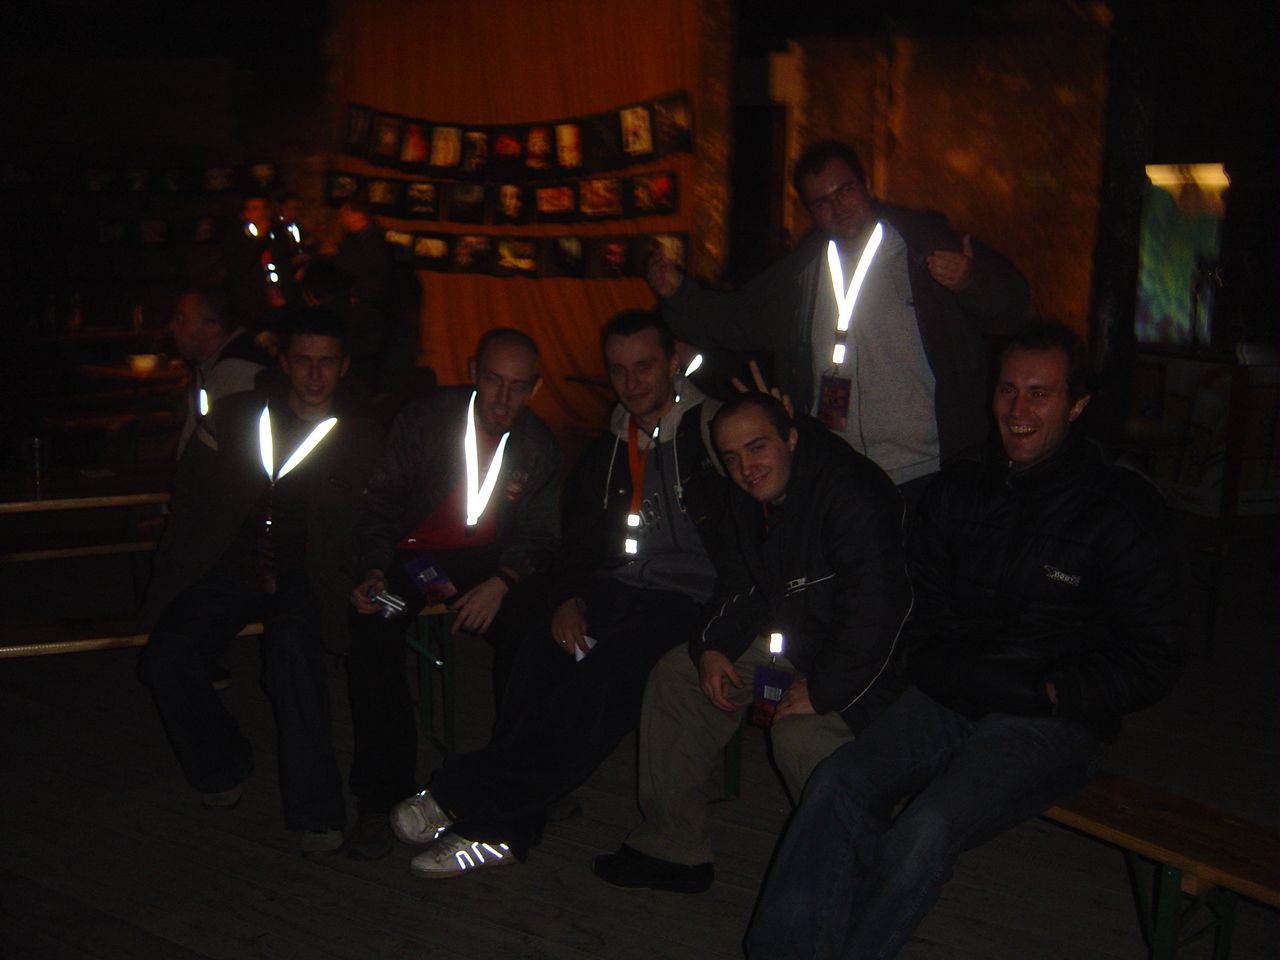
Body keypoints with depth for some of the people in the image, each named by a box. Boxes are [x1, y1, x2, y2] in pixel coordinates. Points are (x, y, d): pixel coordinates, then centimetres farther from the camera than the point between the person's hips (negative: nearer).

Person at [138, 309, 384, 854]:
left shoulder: (363, 442, 11)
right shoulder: (236, 416, 14)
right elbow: (191, 497, 15)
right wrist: (172, 573, 5)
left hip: (304, 581, -2)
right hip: (226, 569, 3)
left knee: (292, 645, -35)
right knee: (165, 660, -22)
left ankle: (316, 810, -26)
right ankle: (222, 769, 7)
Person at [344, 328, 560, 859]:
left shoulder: (540, 448, 0)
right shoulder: (426, 418, -5)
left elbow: (539, 537, 2)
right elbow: (384, 498, -3)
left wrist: (500, 583, -18)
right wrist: (374, 571, -20)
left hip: (489, 559, 1)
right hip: (413, 553, -1)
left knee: (529, 628, -29)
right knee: (371, 631, -30)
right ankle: (382, 798, -18)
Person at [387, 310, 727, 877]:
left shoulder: (713, 428, 3)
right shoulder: (605, 452, 21)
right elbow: (579, 548, 17)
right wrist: (568, 600, -2)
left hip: (690, 602, -5)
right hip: (617, 594, 5)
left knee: (605, 670, -33)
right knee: (541, 655, -28)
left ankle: (460, 796, -26)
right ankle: (503, 828, -24)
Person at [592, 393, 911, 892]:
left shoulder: (852, 494, -26)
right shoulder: (750, 497, 4)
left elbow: (876, 609, -31)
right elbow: (742, 586, 14)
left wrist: (822, 690, -27)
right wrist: (713, 648, -3)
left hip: (864, 660, -9)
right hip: (789, 640, 10)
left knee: (799, 734, -35)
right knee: (675, 673, 3)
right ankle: (671, 847, 10)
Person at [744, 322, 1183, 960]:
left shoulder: (1121, 507, -1)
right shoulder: (960, 491, 13)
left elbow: (1151, 662, -1)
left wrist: (1050, 692, -11)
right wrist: (937, 670, 1)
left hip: (1050, 720, -4)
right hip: (949, 700, 5)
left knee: (925, 829, -30)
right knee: (836, 787, -23)